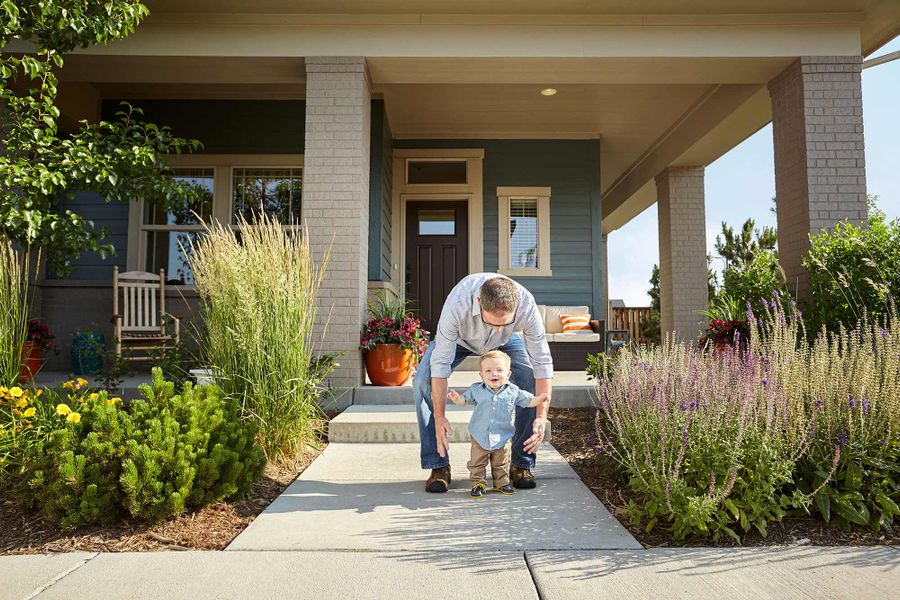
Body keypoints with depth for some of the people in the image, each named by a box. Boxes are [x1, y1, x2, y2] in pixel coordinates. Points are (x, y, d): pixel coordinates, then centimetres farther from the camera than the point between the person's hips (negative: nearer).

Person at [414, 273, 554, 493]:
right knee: (423, 382, -21)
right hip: (460, 337, -1)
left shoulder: (526, 305, -39)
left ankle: (522, 464, -3)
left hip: (506, 341, 1)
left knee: (530, 382, -21)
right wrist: (439, 418, -36)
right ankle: (438, 465, -9)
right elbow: (440, 361, -36)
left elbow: (542, 362, -30)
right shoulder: (457, 303, -44)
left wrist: (541, 417, -35)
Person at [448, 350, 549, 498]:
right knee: (477, 463, 9)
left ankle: (502, 483, 36)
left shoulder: (513, 391, -6)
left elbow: (528, 401, 2)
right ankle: (478, 483, 25)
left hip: (502, 438, 1)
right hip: (479, 437, 0)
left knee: (501, 464, 17)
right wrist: (456, 398, -21)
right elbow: (464, 398, 0)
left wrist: (539, 399, -15)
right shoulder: (476, 390, -7)